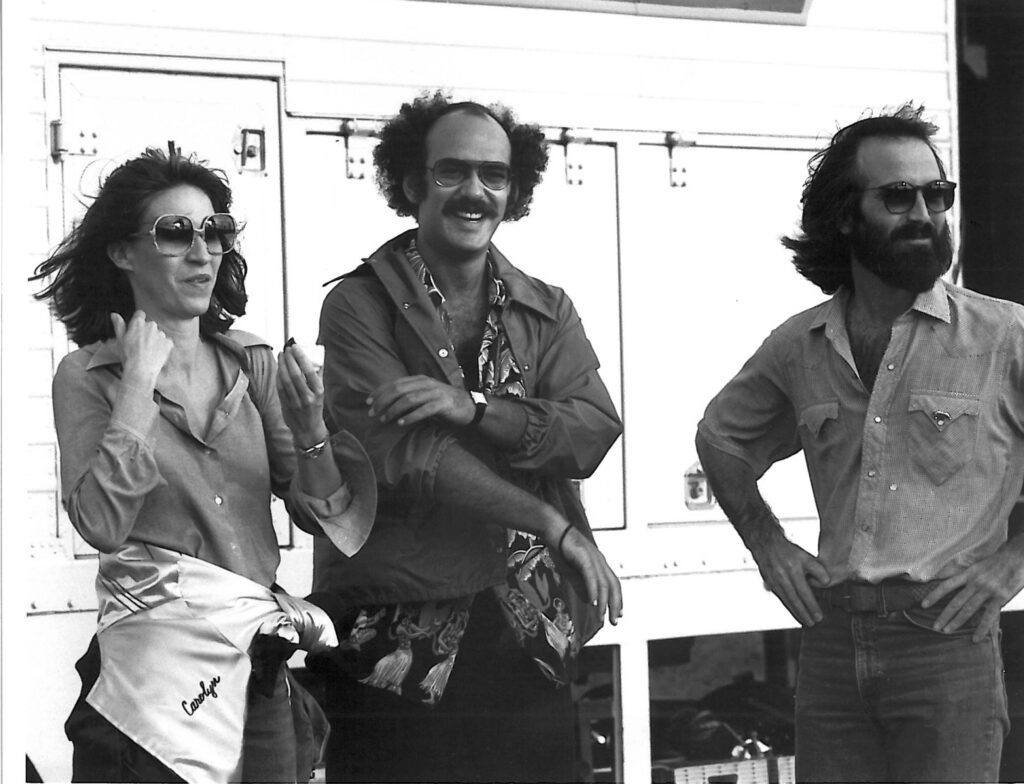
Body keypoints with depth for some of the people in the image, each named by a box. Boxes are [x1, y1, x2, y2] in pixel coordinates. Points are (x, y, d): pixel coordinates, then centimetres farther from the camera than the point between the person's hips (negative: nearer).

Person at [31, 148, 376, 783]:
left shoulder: (252, 362, 6)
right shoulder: (87, 376, -3)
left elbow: (321, 513, 4)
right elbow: (101, 525, -18)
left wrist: (310, 433, -15)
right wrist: (139, 384, -16)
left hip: (263, 666, 4)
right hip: (156, 658, -4)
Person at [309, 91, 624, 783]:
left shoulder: (548, 311, 12)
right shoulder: (360, 305, -3)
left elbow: (594, 432, -5)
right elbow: (407, 455, -14)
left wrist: (473, 407, -20)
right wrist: (555, 528, -15)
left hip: (529, 640, 4)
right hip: (401, 642, -4)